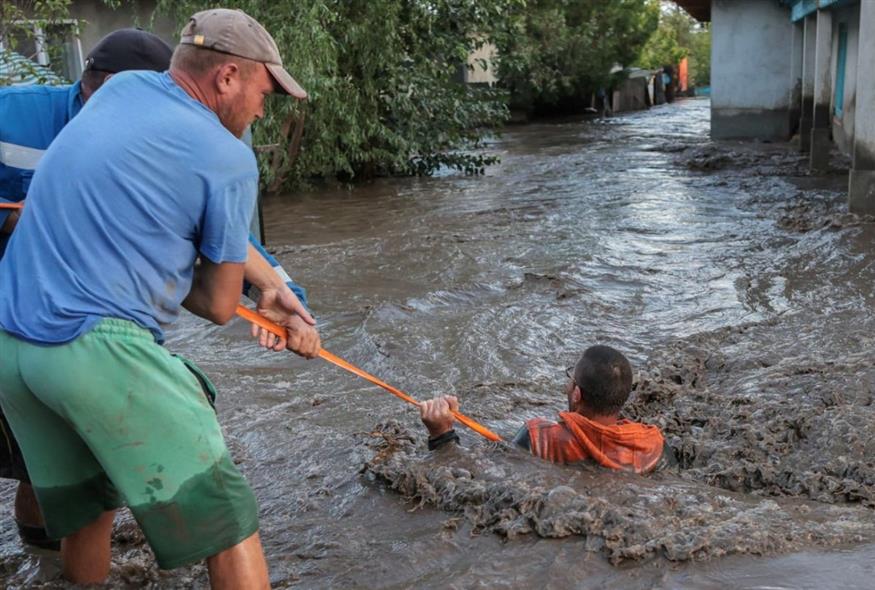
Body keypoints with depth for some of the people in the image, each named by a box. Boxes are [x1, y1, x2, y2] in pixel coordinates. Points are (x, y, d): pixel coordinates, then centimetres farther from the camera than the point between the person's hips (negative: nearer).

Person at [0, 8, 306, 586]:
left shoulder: (119, 89, 13)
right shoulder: (229, 159, -8)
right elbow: (218, 306, 1)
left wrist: (265, 288, 22)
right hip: (101, 349, -8)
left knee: (84, 508, 23)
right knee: (223, 516, 2)